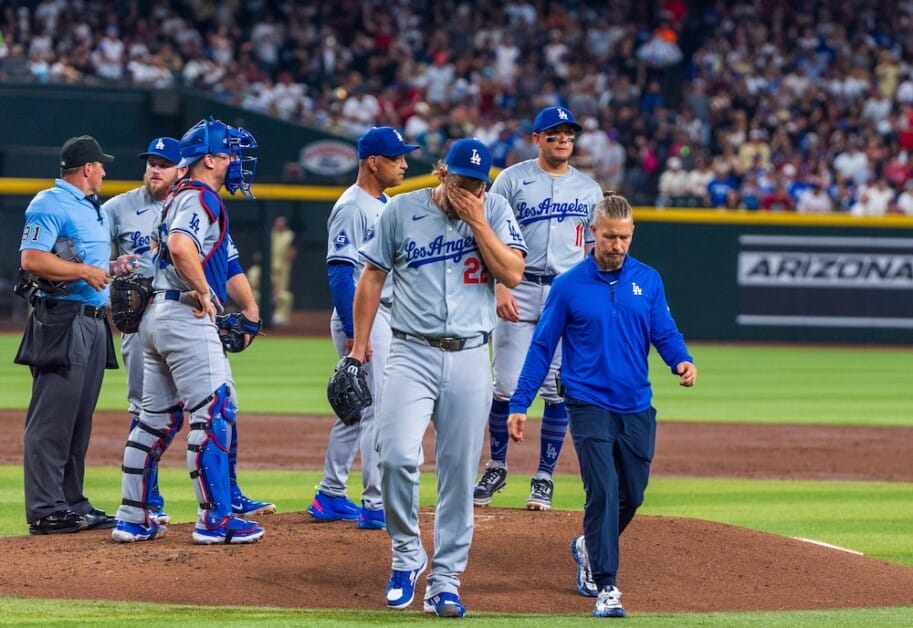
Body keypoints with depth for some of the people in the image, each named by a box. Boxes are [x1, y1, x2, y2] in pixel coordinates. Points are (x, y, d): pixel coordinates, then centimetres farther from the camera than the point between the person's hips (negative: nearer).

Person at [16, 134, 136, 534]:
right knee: (52, 418, -10)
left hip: (93, 319, 10)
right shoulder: (50, 205, -9)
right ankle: (45, 509, -11)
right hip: (62, 320, -10)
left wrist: (112, 268, 11)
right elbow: (32, 259, -18)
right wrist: (84, 270, -18)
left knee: (79, 419, 12)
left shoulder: (93, 209, 21)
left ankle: (72, 503, 17)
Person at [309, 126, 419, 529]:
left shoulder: (386, 206, 15)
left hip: (387, 316, 10)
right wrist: (353, 333, -24)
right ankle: (377, 506, -9)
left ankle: (330, 497, 22)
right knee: (379, 409, -10)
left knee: (356, 410, 15)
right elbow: (339, 272, -19)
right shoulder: (351, 208, -14)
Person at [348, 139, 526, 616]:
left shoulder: (495, 210, 4)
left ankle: (445, 582, 9)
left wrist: (477, 221, -11)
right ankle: (407, 555, 2)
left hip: (470, 359, 1)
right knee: (397, 455, -18)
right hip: (412, 353, -1)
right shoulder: (401, 210, 2)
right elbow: (372, 276, 8)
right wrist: (359, 345, 5)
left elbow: (512, 273, -6)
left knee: (459, 473, 2)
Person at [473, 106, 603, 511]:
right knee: (505, 386, -3)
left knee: (559, 391, 0)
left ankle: (544, 478, 8)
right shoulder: (512, 180, 3)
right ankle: (496, 468, 13)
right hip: (519, 292, -2)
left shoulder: (589, 189, 12)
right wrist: (500, 288, -12)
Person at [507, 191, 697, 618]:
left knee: (631, 496, 12)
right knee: (603, 491, -15)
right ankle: (605, 588, -12)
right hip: (590, 406, -4)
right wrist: (519, 405, -4)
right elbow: (542, 347, 0)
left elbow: (665, 334, 4)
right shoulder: (569, 286, -3)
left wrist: (681, 361, -19)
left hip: (636, 408, 4)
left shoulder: (648, 281, 6)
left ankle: (589, 550, 39)